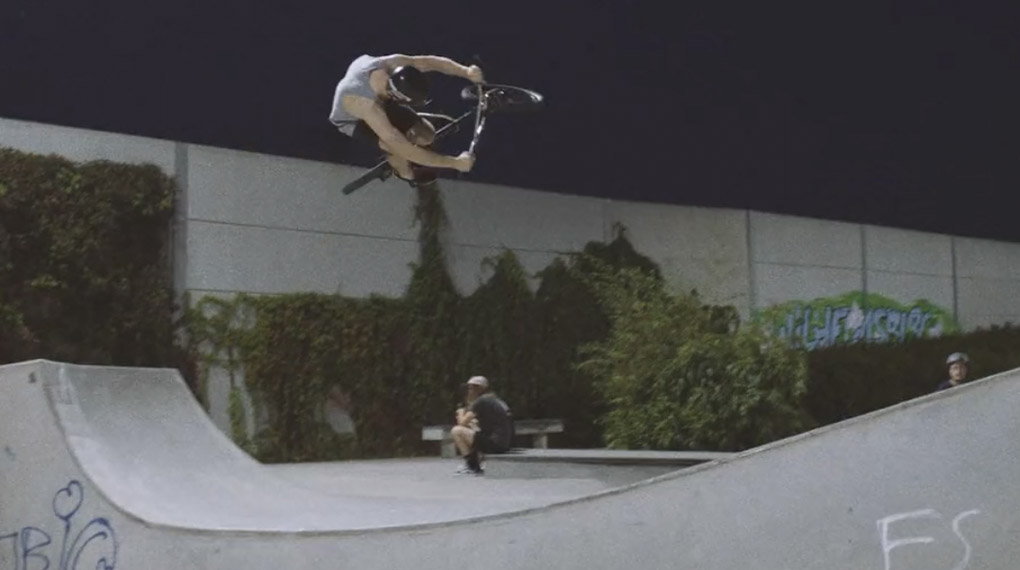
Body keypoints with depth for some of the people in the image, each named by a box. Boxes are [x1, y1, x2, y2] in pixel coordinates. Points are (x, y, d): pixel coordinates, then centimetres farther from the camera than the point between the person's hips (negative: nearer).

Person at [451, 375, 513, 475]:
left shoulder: (481, 401, -8)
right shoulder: (496, 400, 19)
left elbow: (462, 423, -8)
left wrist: (461, 413, 14)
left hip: (493, 444, -9)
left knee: (456, 431, -6)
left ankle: (472, 465, -1)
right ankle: (475, 466, 19)